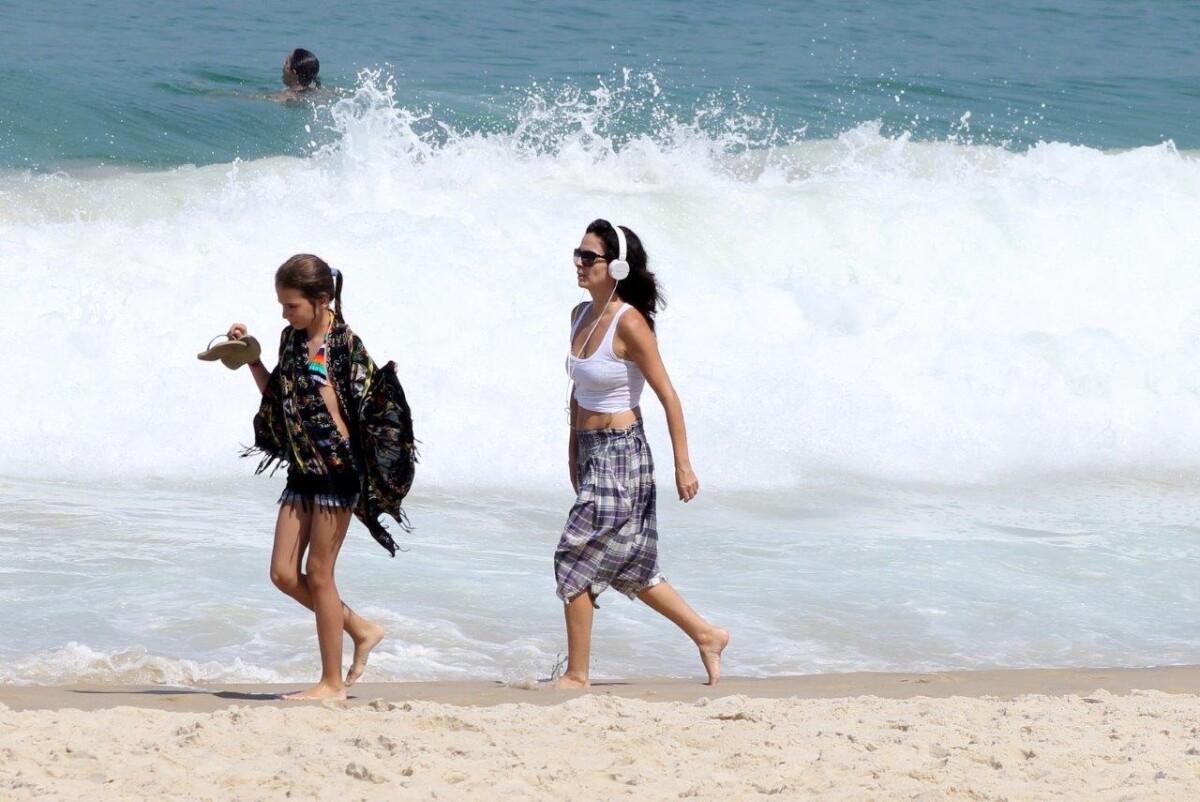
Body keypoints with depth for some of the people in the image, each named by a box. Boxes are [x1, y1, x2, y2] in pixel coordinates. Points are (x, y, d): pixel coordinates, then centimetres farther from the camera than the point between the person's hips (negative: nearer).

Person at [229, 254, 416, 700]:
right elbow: (277, 396, 21)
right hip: (303, 467, 8)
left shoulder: (345, 346, -13)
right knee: (284, 574, 5)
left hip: (337, 467, -8)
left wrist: (325, 388, -25)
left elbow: (345, 426, -12)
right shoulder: (292, 340, 8)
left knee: (318, 573, -4)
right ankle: (362, 630, 23)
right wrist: (250, 357, 13)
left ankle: (333, 682, 6)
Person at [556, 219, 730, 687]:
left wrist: (683, 464, -16)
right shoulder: (581, 315, 7)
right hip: (592, 454, 9)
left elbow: (667, 395, -16)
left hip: (620, 455, -9)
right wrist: (574, 449, 22)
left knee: (575, 559, -7)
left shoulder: (629, 323, -17)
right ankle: (706, 636, 28)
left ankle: (577, 674, 3)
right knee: (628, 569, 15)